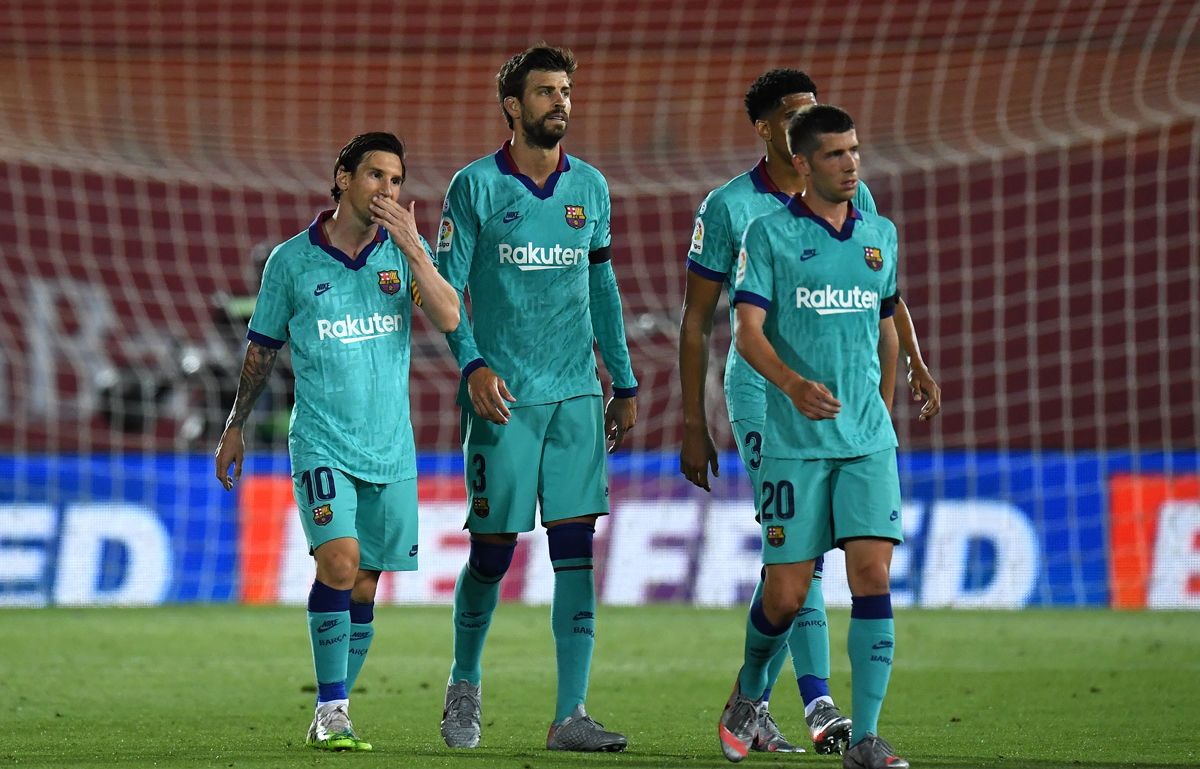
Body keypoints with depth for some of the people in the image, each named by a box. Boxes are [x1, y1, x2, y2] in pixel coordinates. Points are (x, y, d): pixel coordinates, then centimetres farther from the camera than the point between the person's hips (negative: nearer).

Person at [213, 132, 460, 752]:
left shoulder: (405, 251, 4)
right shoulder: (292, 261, -1)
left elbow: (448, 318, -11)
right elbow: (261, 348, 10)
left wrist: (411, 248, -19)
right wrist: (236, 425, 14)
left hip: (391, 447, 3)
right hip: (321, 444, -3)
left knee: (363, 586, 7)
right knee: (339, 561, -21)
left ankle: (334, 715, 18)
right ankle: (330, 712, -16)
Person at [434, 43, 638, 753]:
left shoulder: (590, 187, 10)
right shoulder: (477, 187, -3)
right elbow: (447, 287, -3)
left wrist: (625, 384, 18)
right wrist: (473, 365, -17)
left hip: (577, 397, 3)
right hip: (504, 396, -3)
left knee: (576, 547, -5)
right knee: (493, 551, 1)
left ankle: (571, 715, -7)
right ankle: (464, 685, 26)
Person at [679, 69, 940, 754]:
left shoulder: (852, 198, 8)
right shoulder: (729, 208, -3)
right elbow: (696, 323, 2)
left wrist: (915, 364, 8)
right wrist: (694, 426, 0)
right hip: (762, 395, -4)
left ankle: (753, 700, 20)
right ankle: (819, 707, -18)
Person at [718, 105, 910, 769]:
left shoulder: (880, 235, 11)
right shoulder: (769, 234, -3)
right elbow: (749, 333, -12)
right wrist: (793, 383, -30)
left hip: (868, 441, 3)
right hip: (794, 441, -3)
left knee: (873, 576, -11)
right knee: (786, 593, 0)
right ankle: (748, 695, 30)